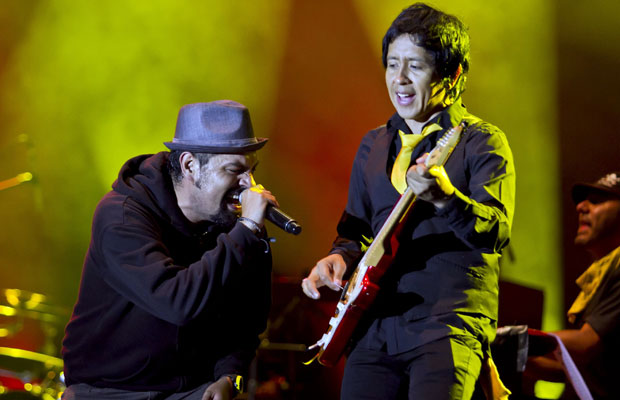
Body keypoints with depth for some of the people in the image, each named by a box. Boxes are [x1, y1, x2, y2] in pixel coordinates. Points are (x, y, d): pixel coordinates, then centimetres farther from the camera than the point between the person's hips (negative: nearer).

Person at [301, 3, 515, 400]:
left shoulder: (481, 142, -1)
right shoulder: (373, 147, 17)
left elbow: (497, 232, -15)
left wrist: (445, 200, -34)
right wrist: (340, 257, 2)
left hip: (449, 325, -5)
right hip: (376, 328, 6)